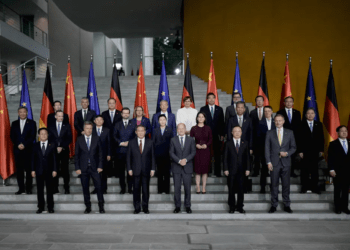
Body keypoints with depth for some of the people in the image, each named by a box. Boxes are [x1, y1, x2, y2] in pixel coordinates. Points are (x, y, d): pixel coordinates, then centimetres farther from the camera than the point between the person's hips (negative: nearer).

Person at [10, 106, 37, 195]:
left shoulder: (32, 123, 5)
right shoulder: (14, 123, 14)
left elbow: (33, 136, -2)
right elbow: (12, 136, 7)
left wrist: (24, 145, -12)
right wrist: (18, 145, -8)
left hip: (28, 149, -3)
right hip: (17, 149, 3)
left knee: (28, 169, -2)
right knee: (19, 169, 4)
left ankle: (28, 188, 3)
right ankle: (21, 188, 10)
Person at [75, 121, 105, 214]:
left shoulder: (96, 139, 3)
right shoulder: (79, 140, 3)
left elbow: (100, 153, 4)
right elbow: (76, 155, 4)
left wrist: (100, 166, -3)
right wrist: (77, 168, -3)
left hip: (94, 167, -1)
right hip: (83, 168, 1)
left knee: (98, 187, -2)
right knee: (85, 188, 7)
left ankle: (101, 207, 9)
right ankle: (88, 207, 19)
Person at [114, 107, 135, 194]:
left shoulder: (133, 124, 8)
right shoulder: (117, 124, 12)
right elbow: (114, 136, 7)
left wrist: (129, 143, -9)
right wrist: (121, 143, -8)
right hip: (120, 150, 1)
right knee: (121, 170, 4)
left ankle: (130, 188, 10)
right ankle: (122, 188, 13)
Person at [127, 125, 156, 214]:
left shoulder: (150, 142, 5)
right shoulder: (132, 142, 5)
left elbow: (152, 156, 4)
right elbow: (128, 157, 5)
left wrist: (153, 169, -1)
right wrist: (129, 169, -2)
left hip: (146, 170, 0)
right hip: (136, 170, 0)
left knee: (146, 189, 5)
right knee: (136, 190, 5)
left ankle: (145, 207, 18)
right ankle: (137, 208, 16)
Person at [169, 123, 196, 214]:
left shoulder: (191, 140, 7)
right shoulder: (173, 140, 5)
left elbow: (193, 152, 0)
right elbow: (171, 153, -1)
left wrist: (186, 159, -15)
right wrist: (179, 161, -15)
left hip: (187, 167, 0)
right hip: (176, 168, 0)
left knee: (187, 188, 5)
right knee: (177, 188, 3)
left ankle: (187, 206, 17)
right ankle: (177, 206, 15)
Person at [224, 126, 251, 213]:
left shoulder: (245, 144, 9)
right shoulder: (228, 144, 3)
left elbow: (248, 157, 7)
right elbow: (225, 157, 1)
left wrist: (248, 169, 0)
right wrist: (225, 169, -6)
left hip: (241, 170, 1)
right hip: (231, 170, -1)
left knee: (241, 190, 5)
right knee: (231, 190, 5)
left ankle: (240, 207, 17)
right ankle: (232, 207, 17)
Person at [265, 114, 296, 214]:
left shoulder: (289, 133, 8)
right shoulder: (269, 133, 6)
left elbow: (294, 147, 10)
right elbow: (267, 148, 3)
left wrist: (287, 153, -10)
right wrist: (268, 162, -5)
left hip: (286, 162, 1)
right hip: (274, 163, -1)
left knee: (286, 185, 5)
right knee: (274, 185, 3)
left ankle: (287, 205, 17)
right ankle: (274, 205, 14)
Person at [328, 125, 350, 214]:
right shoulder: (333, 144, 0)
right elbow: (330, 158, -4)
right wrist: (331, 169, -11)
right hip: (338, 172, -3)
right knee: (337, 190, 4)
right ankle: (337, 207, 13)